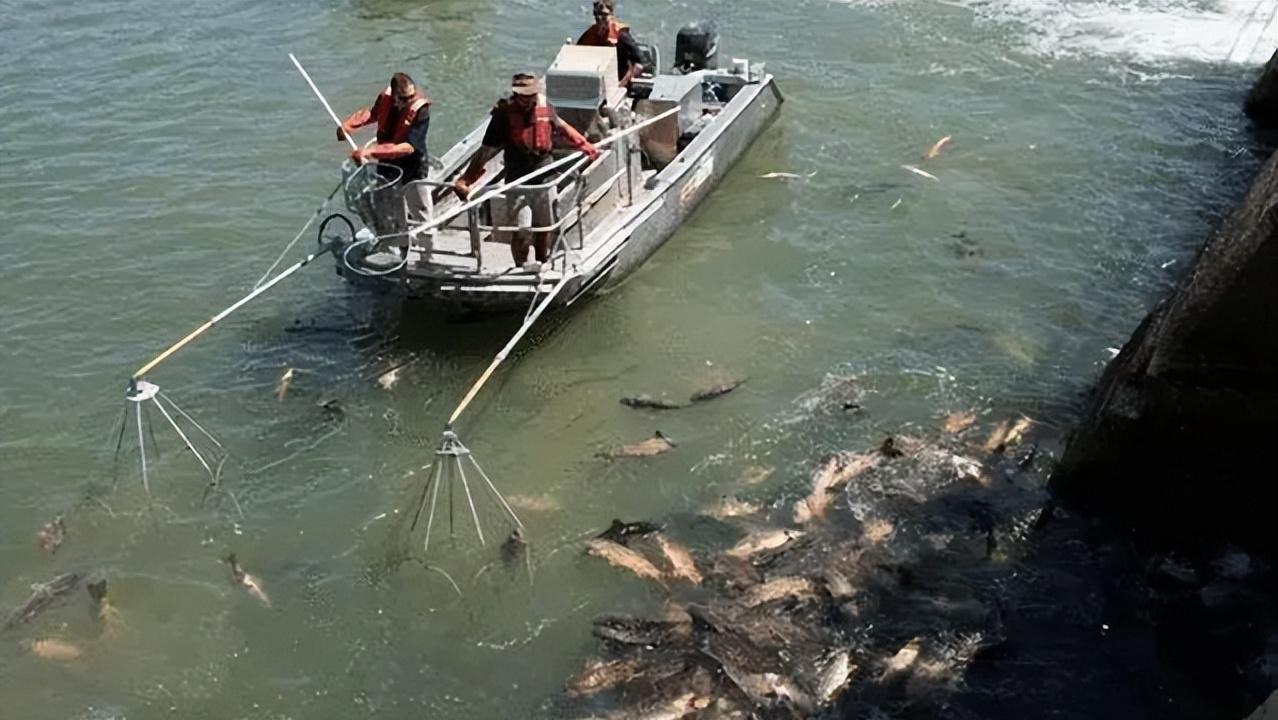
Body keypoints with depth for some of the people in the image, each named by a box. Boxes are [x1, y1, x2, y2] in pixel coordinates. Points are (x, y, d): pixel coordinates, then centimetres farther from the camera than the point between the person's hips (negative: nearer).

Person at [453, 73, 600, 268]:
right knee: (521, 232, -5)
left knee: (544, 228, 17)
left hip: (544, 180, 4)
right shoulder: (504, 115, -16)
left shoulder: (545, 108, -4)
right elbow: (486, 151, -18)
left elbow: (562, 127, 17)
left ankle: (542, 266, 37)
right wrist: (465, 181, -25)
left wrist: (586, 146, 22)